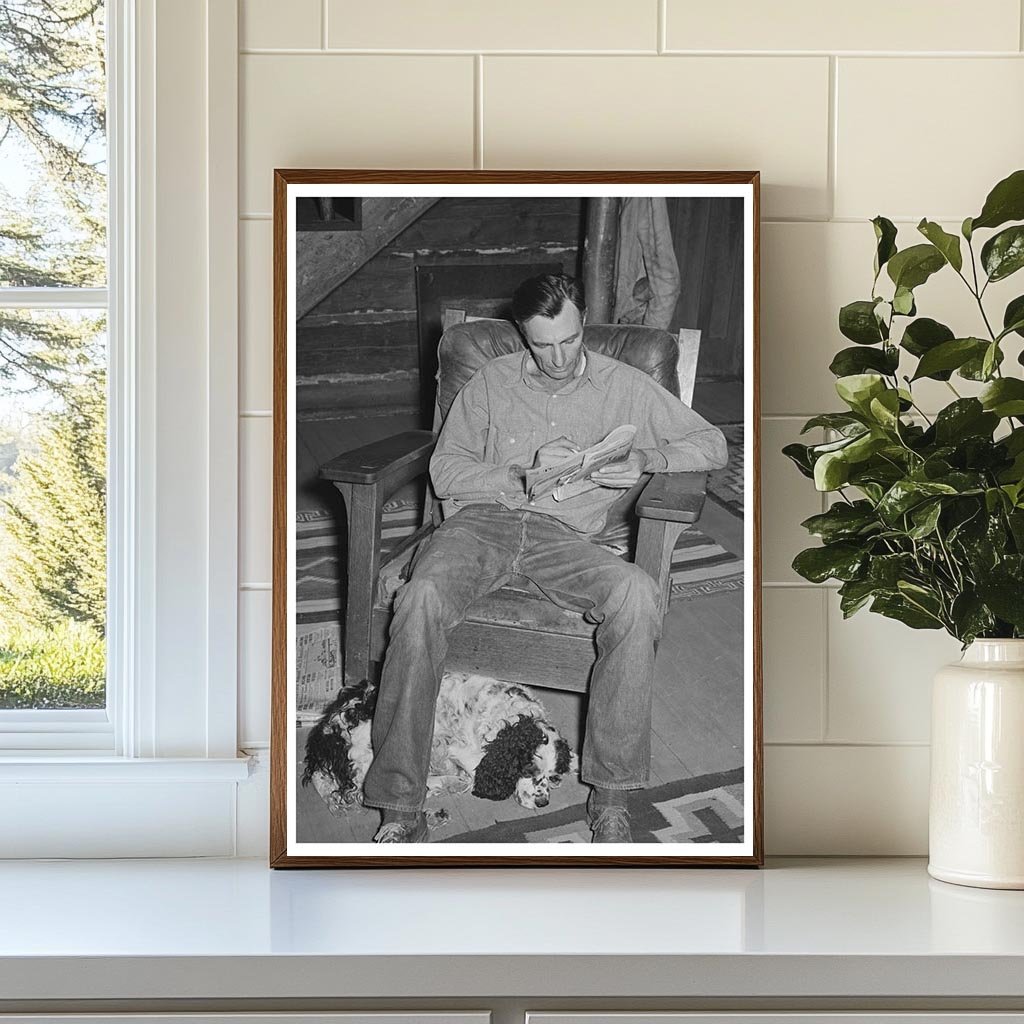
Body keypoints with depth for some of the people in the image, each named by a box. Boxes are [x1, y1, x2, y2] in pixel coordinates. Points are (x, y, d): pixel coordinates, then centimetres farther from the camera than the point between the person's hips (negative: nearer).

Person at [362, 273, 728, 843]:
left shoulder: (624, 386, 13)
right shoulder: (493, 382, 15)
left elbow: (713, 444, 11)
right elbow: (444, 470, 9)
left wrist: (646, 459, -10)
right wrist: (522, 477, -8)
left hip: (564, 536, 0)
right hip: (482, 520, 0)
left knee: (638, 594, -33)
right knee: (422, 598, -34)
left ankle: (611, 795, -25)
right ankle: (401, 804, -29)